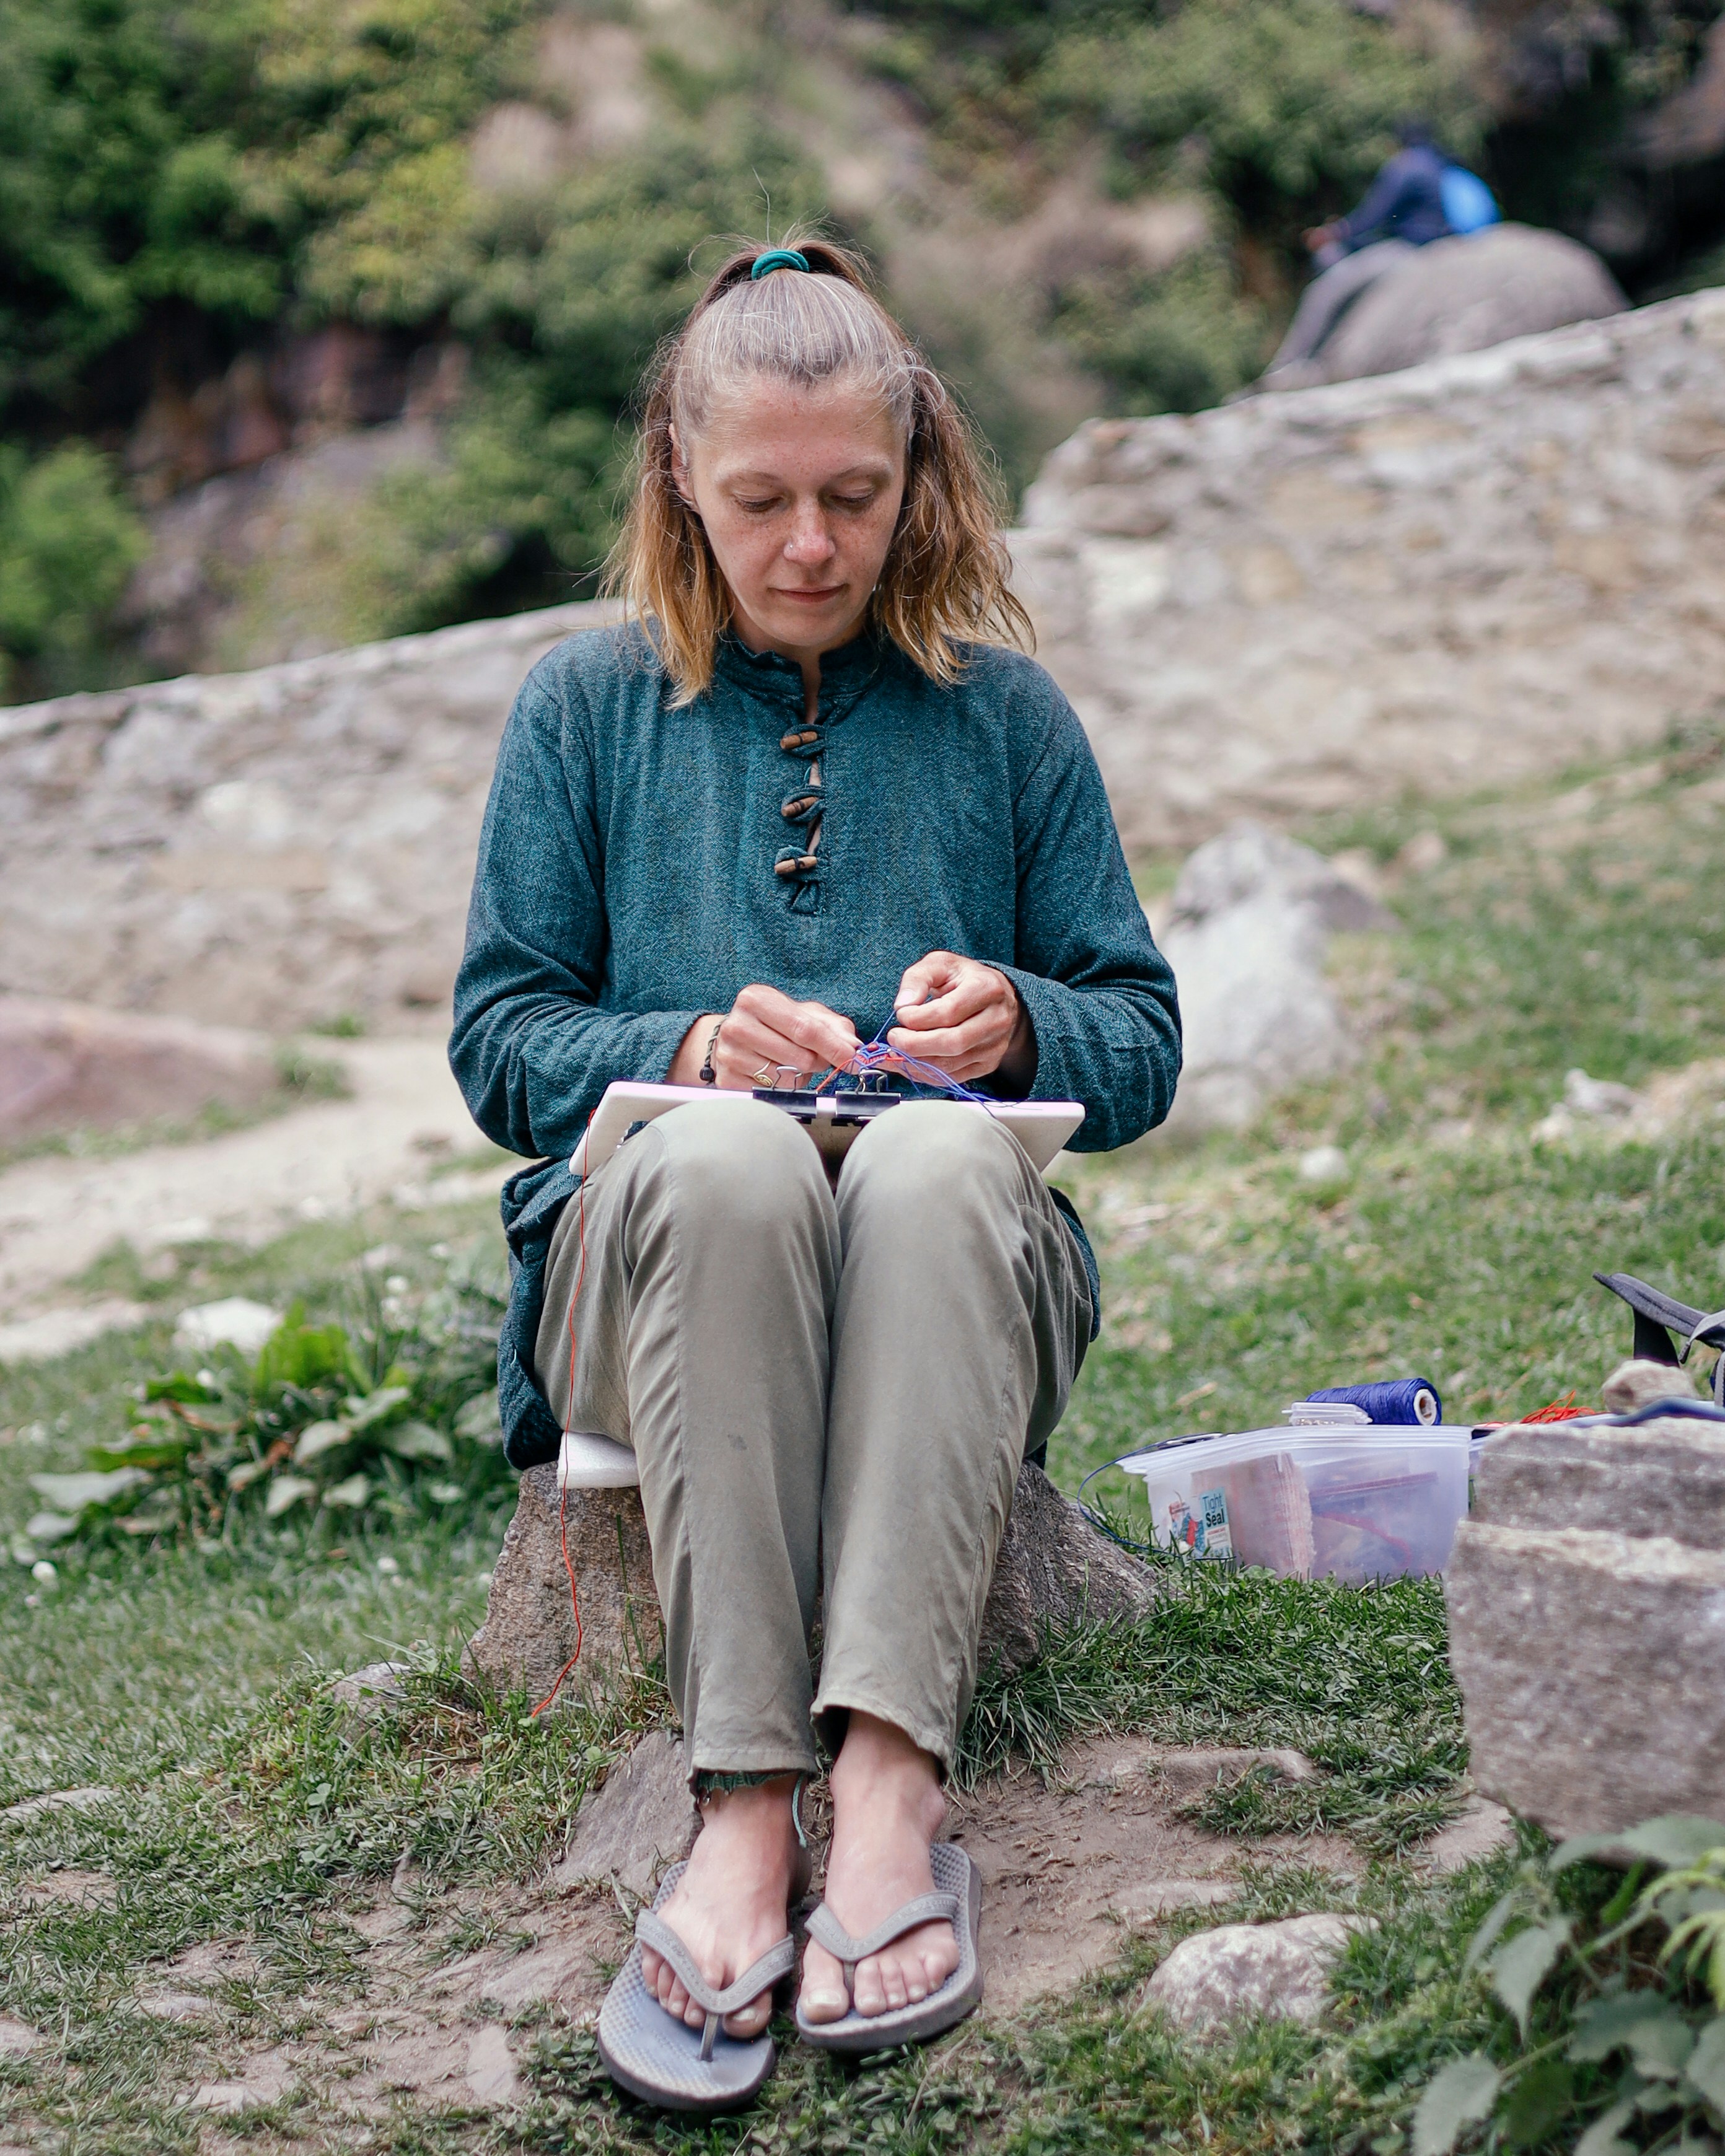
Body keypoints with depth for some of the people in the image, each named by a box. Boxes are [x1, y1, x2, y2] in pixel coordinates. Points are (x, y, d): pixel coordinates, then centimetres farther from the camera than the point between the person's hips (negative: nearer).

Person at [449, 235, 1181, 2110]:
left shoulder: (1002, 712, 13)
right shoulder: (586, 706, 12)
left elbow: (1143, 1046, 11)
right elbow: (498, 1042, 8)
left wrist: (1019, 1027, -12)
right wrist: (691, 1048, -12)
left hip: (955, 1258, 0)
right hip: (650, 1253, 0)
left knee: (941, 1153, -36)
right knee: (725, 1156, -37)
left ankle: (890, 1780, -46)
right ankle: (746, 1805, -43)